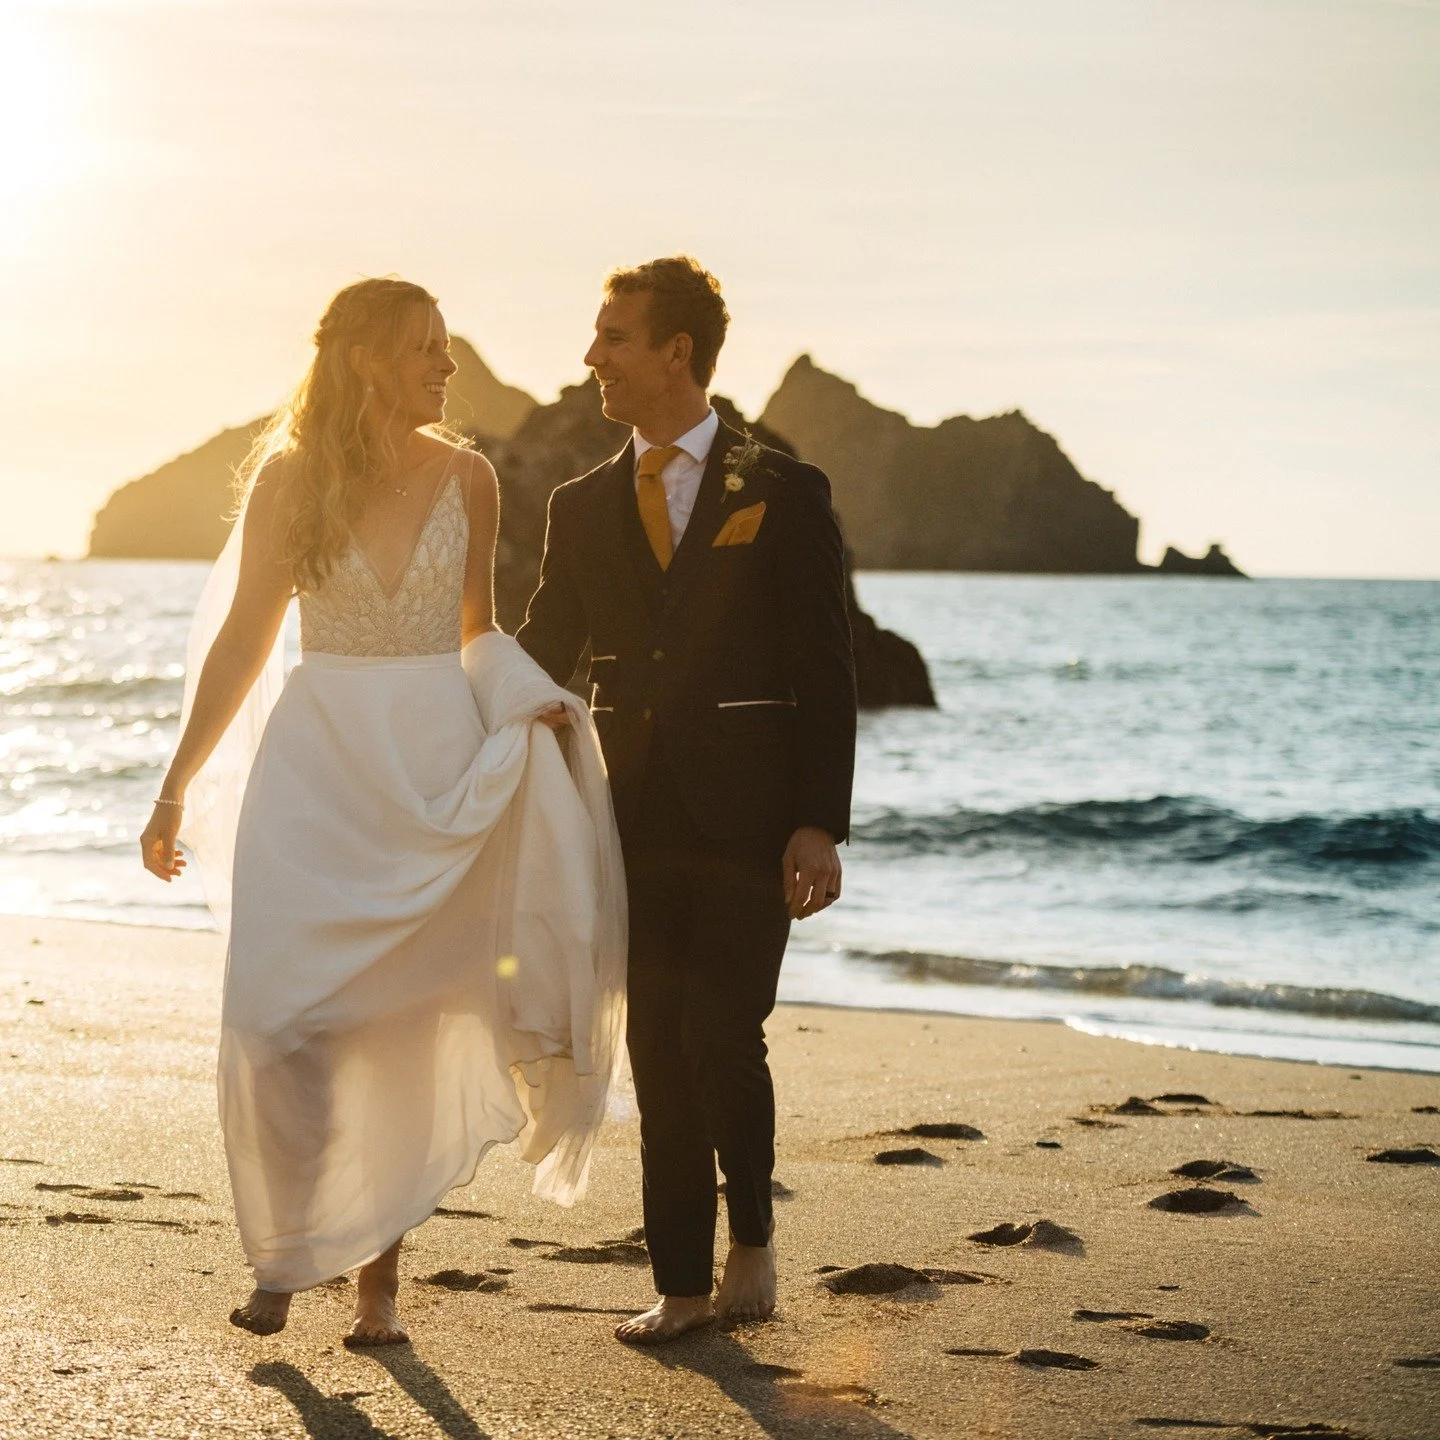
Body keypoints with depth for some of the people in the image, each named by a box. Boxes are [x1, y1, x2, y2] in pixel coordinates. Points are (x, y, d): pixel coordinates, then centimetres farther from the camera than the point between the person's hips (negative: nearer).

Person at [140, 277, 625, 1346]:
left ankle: (380, 1275, 12)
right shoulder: (290, 475, -1)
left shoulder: (467, 478, 5)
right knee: (281, 1014, -10)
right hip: (317, 761, -1)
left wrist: (533, 703, -3)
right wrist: (177, 786, 2)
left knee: (408, 1021, 2)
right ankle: (285, 1250, 9)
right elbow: (244, 636, 3)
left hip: (436, 761, 1)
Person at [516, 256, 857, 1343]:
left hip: (746, 817, -4)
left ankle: (753, 1232, 11)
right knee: (659, 1054, 5)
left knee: (723, 1038, -13)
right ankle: (684, 1284, 14)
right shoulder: (582, 508, 12)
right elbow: (541, 664, 14)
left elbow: (826, 673, -3)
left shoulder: (785, 494, 0)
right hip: (634, 819, 4)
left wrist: (820, 826, -11)